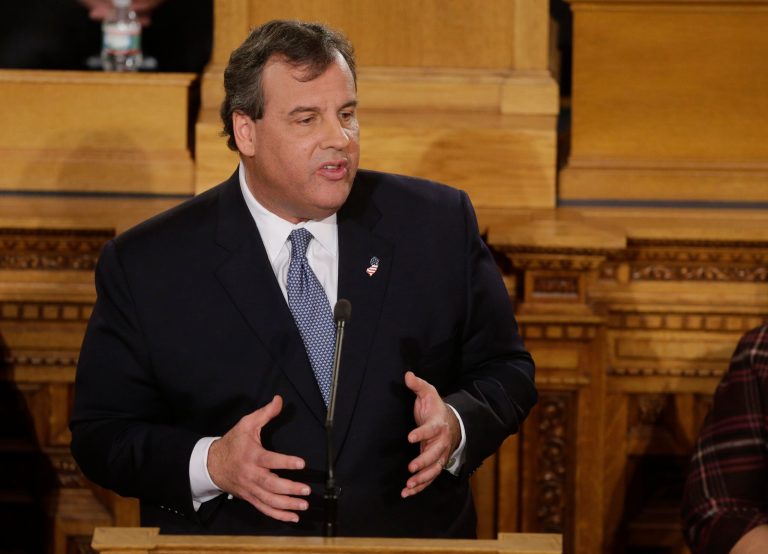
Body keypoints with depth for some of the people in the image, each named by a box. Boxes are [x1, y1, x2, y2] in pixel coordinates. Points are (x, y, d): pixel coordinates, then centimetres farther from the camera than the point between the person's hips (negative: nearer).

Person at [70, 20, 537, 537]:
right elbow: (101, 434, 1)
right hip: (232, 541, -2)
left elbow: (505, 370, 10)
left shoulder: (441, 224, 4)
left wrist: (458, 425, -10)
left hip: (416, 546, 2)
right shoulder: (145, 265, -1)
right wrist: (210, 464, -15)